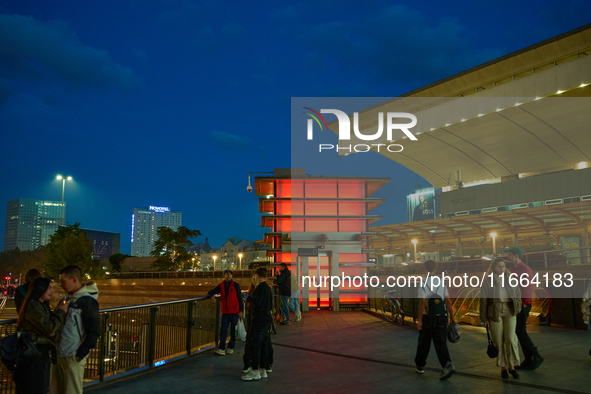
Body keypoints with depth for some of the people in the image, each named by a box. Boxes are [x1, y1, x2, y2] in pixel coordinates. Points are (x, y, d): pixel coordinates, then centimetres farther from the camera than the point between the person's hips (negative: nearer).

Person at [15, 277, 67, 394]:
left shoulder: (43, 305, 15)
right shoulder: (33, 306, -16)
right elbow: (49, 328, -21)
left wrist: (54, 334, -5)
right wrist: (61, 312, -11)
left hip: (41, 353, 10)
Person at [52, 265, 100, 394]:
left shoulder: (87, 301, -14)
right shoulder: (70, 298, 12)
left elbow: (93, 332, -16)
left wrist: (80, 354, -17)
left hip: (73, 358, -8)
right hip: (59, 355, 8)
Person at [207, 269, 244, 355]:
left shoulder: (236, 285, 0)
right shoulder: (221, 286, 7)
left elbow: (240, 298, -1)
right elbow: (210, 292, 9)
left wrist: (241, 311, -6)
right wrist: (212, 297, -15)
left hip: (234, 312, -2)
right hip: (225, 312, 2)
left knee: (233, 330, 3)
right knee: (223, 330, -7)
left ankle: (231, 347, 16)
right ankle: (221, 349, -8)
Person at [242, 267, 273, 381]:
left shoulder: (260, 288, -15)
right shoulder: (268, 288, 13)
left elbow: (256, 304, -22)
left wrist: (249, 299, -4)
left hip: (259, 319, -9)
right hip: (267, 319, 9)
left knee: (254, 344, -4)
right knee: (263, 345, 13)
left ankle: (255, 371, -3)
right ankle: (263, 369, 18)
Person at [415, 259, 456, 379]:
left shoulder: (424, 284, -9)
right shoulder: (442, 283, 5)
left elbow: (422, 302, -16)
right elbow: (448, 301, 5)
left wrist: (420, 320, -13)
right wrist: (452, 317, 12)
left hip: (428, 318, -3)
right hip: (441, 318, 3)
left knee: (423, 343, 12)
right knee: (441, 343, 5)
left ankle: (420, 365, 26)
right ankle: (447, 364, -14)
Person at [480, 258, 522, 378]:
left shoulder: (510, 280, 6)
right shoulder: (488, 282, -3)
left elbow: (518, 295, 17)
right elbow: (483, 301, -2)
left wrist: (517, 310, 10)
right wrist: (484, 318, -4)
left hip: (509, 312, 2)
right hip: (495, 313, -2)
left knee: (510, 339, -10)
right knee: (499, 341, 3)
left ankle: (512, 366, 6)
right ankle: (503, 367, 17)